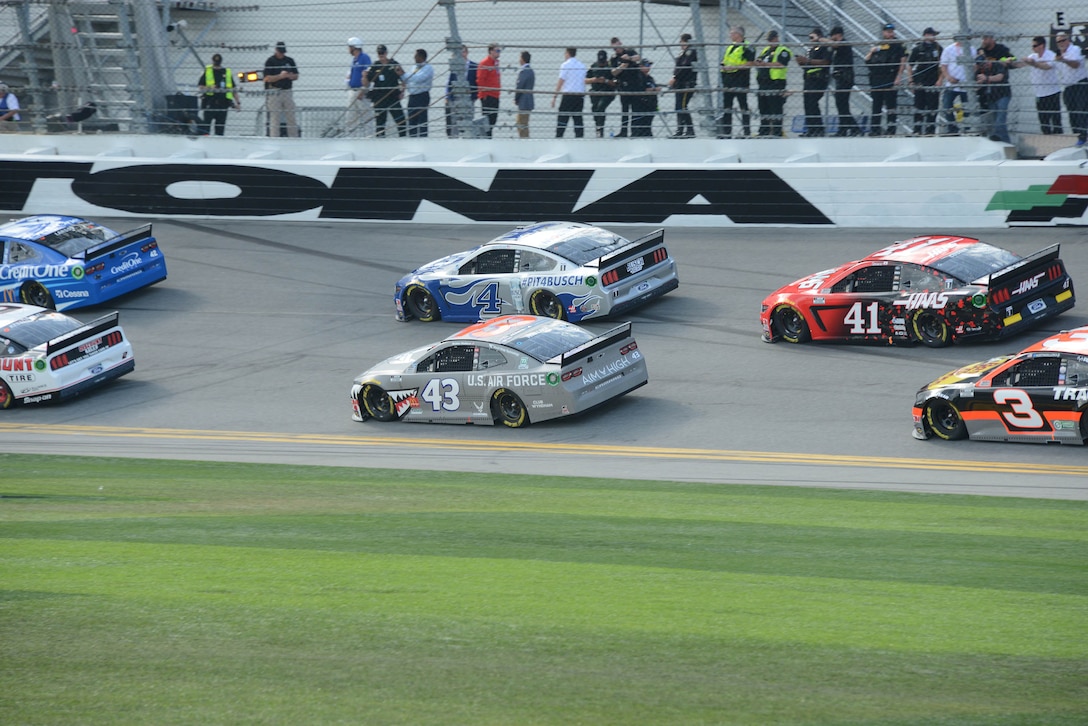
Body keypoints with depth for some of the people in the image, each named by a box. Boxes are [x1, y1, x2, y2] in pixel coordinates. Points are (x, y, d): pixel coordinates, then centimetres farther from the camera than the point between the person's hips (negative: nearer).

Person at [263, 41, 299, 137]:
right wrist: (280, 76, -22)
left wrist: (290, 76, -9)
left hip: (287, 92, 4)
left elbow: (296, 76, 14)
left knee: (291, 117, 7)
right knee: (275, 118, -6)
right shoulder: (270, 61, -3)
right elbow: (267, 78, -10)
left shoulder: (290, 60, 11)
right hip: (275, 92, -4)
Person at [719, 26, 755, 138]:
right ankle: (726, 132, 10)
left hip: (741, 82, -8)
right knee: (726, 107, 7)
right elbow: (724, 62, 24)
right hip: (728, 82, 8)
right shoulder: (729, 48, 18)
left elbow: (749, 64, -14)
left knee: (743, 107, -4)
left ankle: (747, 132, 1)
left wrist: (734, 66, -19)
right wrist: (724, 67, 2)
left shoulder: (747, 48, -7)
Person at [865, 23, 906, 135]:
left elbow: (903, 61, -3)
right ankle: (875, 127, 9)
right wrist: (871, 52, -2)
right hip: (876, 79, 5)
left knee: (891, 104, -6)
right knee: (876, 104, 6)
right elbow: (867, 60, 18)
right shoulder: (877, 46, 18)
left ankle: (891, 128, -5)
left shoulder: (897, 45, 3)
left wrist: (898, 77, -12)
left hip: (890, 79, -5)